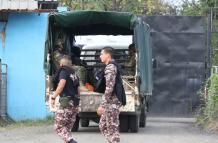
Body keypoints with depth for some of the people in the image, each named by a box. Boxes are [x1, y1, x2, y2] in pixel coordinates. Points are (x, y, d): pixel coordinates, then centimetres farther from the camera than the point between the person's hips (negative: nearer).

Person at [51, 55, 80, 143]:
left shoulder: (63, 71, -3)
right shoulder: (74, 74, 19)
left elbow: (62, 83, -21)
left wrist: (54, 97, -22)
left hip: (66, 102, -8)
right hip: (75, 104, 8)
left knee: (58, 127, -4)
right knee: (68, 128, 11)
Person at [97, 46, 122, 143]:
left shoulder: (110, 67, -15)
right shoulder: (112, 66, 16)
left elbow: (109, 88, -21)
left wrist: (102, 105, -21)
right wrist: (103, 105, 24)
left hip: (111, 103, -10)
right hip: (110, 103, 10)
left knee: (112, 128, -6)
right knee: (103, 126, 14)